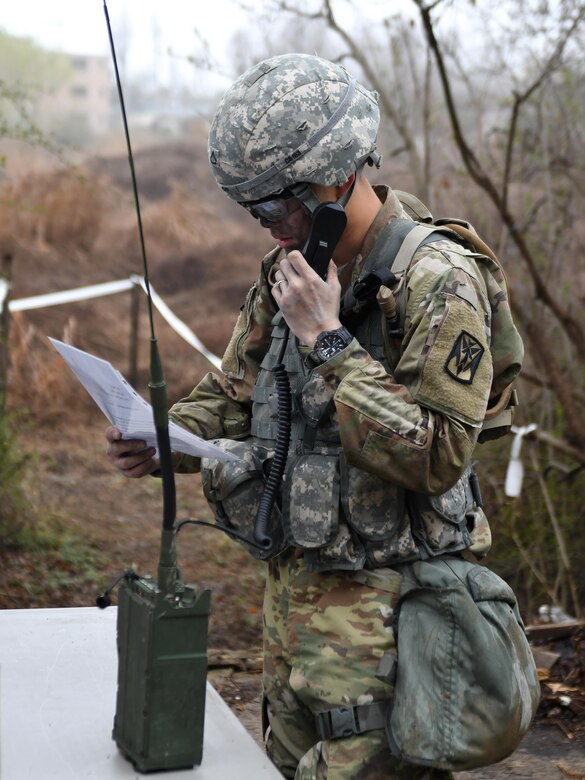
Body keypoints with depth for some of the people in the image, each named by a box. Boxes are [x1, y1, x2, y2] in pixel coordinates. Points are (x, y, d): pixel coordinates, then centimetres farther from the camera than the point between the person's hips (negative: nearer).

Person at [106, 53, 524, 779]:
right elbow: (233, 391, 15)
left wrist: (328, 341, -24)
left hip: (379, 609, -8)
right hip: (292, 590, 8)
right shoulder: (288, 271, 7)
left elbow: (435, 457, -23)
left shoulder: (440, 284, -17)